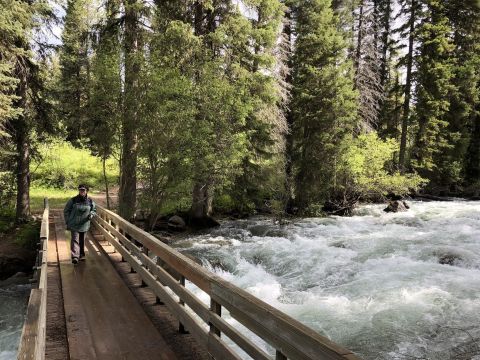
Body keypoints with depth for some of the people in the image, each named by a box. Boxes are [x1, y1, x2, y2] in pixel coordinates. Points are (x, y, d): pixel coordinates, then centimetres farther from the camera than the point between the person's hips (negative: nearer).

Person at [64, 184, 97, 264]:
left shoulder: (90, 201, 0)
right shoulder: (73, 200, -6)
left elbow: (94, 210, 15)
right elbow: (66, 211, 4)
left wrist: (91, 214, -8)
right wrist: (68, 222, -1)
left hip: (84, 225, 3)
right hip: (74, 225, -3)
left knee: (82, 240, 15)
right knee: (75, 240, -14)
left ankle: (81, 255, 32)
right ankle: (75, 257, -20)